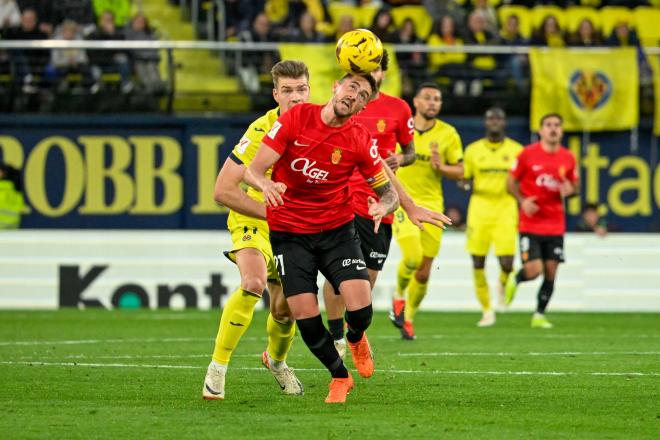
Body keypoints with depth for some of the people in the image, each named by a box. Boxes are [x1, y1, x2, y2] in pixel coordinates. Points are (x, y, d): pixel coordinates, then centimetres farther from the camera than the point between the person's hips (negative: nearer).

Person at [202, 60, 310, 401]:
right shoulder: (261, 132, -25)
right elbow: (223, 190, -26)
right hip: (253, 222, -5)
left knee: (284, 311, 8)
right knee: (253, 283, -32)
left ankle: (276, 360, 43)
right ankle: (217, 368, -22)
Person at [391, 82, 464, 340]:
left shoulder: (448, 134, 1)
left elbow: (459, 172, 4)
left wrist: (441, 167, -15)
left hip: (432, 205, 2)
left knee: (423, 273, 3)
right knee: (412, 257, -24)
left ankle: (407, 317, 25)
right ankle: (399, 295, 6)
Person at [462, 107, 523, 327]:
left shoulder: (516, 150, 4)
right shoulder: (473, 150, 7)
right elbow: (464, 179, 13)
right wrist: (464, 184, -10)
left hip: (506, 210, -1)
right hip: (480, 208, 1)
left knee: (507, 263, -12)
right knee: (478, 263, -1)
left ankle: (504, 283, 25)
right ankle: (487, 311, 15)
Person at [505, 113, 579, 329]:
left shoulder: (568, 158, 4)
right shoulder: (528, 154, -4)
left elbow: (575, 185, 16)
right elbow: (511, 182, 3)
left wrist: (570, 189, -8)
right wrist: (522, 201, -14)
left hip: (555, 225, 3)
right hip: (530, 224, -3)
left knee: (551, 273, 0)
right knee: (533, 270, -12)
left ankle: (539, 315, 15)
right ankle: (514, 280, 23)